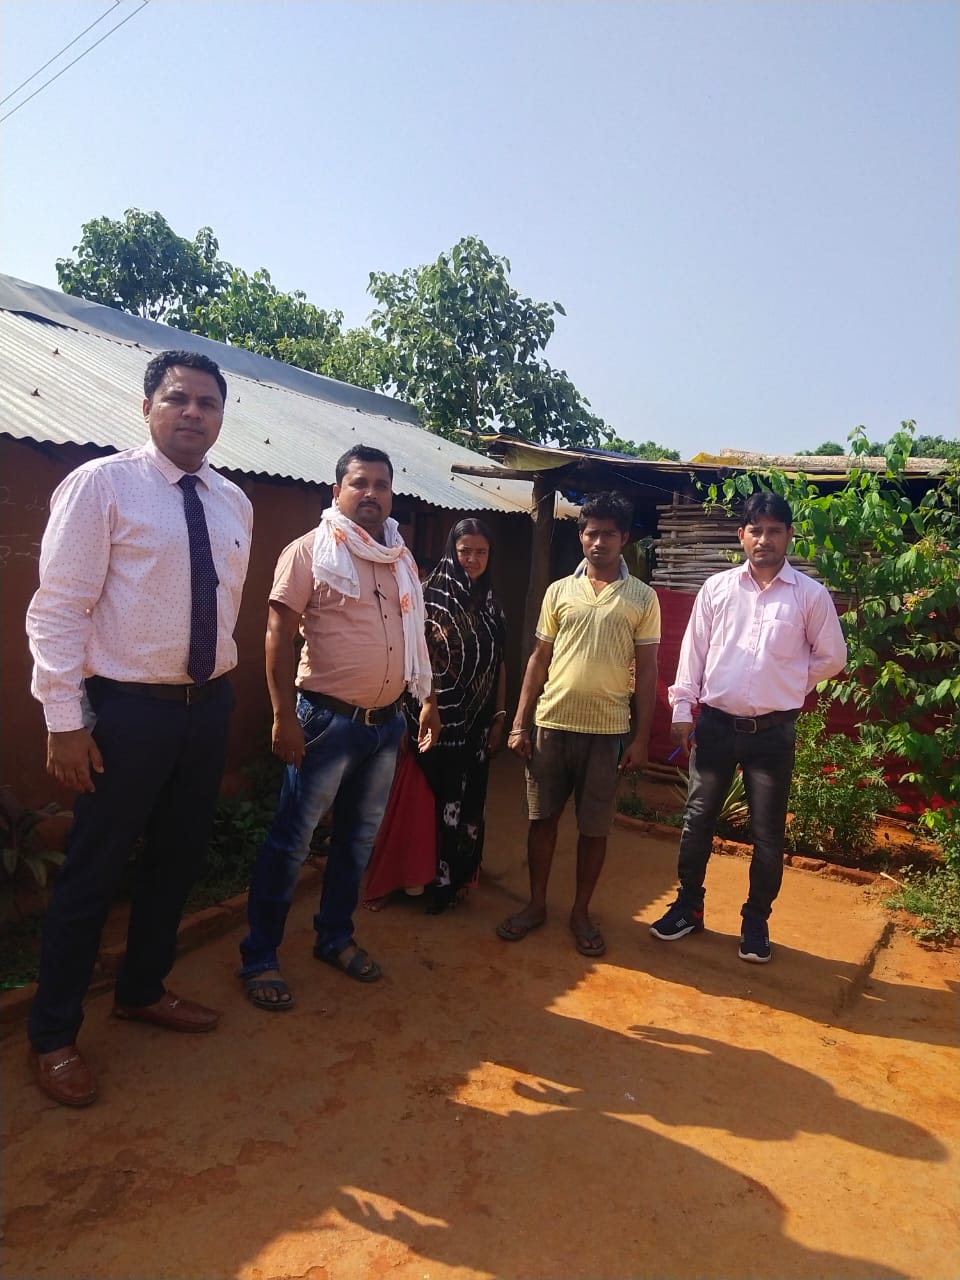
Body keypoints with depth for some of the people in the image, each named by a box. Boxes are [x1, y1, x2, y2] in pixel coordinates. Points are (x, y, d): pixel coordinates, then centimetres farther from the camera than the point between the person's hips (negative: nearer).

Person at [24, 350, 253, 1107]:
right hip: (128, 708, -6)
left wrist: (219, 690, 14)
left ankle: (143, 991, 41)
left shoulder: (234, 503, 8)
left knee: (179, 858, 18)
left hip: (209, 705, 6)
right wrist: (65, 719, -16)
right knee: (94, 872, 6)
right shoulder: (101, 483, -10)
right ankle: (53, 1036, 27)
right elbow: (58, 608, -13)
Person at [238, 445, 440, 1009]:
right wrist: (285, 716, -17)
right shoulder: (311, 550, -7)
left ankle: (336, 937, 34)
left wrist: (428, 699, 16)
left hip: (387, 723, 6)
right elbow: (280, 634, -12)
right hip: (327, 720, -6)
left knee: (359, 838, 16)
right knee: (292, 841, 1)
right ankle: (260, 957, 16)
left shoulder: (403, 558, 11)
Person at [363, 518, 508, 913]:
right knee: (419, 801, 3)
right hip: (433, 720, -5)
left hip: (474, 724, 5)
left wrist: (499, 717, 8)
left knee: (464, 803, 12)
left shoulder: (491, 606, 9)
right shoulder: (428, 596, -8)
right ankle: (392, 879, 18)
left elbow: (498, 665, 12)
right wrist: (411, 714, -13)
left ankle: (450, 880, 28)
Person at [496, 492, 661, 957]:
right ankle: (536, 904, 26)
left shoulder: (642, 597, 1)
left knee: (594, 827, 7)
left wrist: (640, 737, -3)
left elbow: (646, 670, 2)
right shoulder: (559, 591, 6)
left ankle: (581, 912, 24)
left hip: (608, 730, -1)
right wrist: (520, 722, 3)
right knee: (542, 816, 9)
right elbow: (539, 659, 7)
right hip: (551, 723, 2)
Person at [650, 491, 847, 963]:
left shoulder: (811, 594, -3)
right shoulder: (716, 588, 1)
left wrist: (786, 686, 7)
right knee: (697, 820, 10)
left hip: (774, 731, -1)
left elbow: (831, 657, 7)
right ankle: (689, 906, 28)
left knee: (767, 832, 10)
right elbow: (693, 652, 2)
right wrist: (682, 710, -1)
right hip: (716, 724, 1)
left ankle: (756, 920, 28)